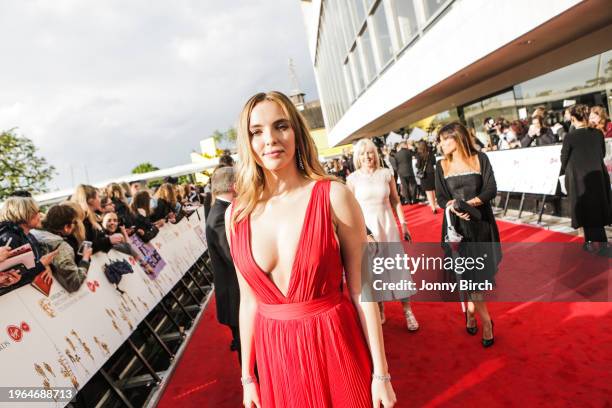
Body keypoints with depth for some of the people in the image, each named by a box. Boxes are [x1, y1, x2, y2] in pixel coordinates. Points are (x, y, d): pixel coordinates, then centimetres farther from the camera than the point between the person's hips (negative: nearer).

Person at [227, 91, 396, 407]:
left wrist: (380, 372, -6)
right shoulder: (236, 215, -4)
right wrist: (247, 376, 10)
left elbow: (361, 291, -10)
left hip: (335, 347, -2)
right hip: (276, 356, 3)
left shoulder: (334, 197, -13)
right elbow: (249, 300, 4)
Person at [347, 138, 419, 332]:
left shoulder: (386, 173, 1)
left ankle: (408, 311, 14)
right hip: (366, 227, -1)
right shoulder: (353, 178, -4)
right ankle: (379, 310, 25)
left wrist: (403, 224, 5)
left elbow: (395, 201, 7)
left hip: (388, 224, 1)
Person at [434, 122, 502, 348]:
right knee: (468, 273, 2)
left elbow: (491, 189, -7)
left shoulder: (480, 158, -3)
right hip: (457, 225, 0)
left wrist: (469, 203, -21)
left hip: (482, 223, 0)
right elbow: (441, 197, -2)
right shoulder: (442, 165, 1)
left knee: (479, 271, 7)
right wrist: (454, 208, -22)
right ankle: (486, 321, 18)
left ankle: (470, 310, 29)